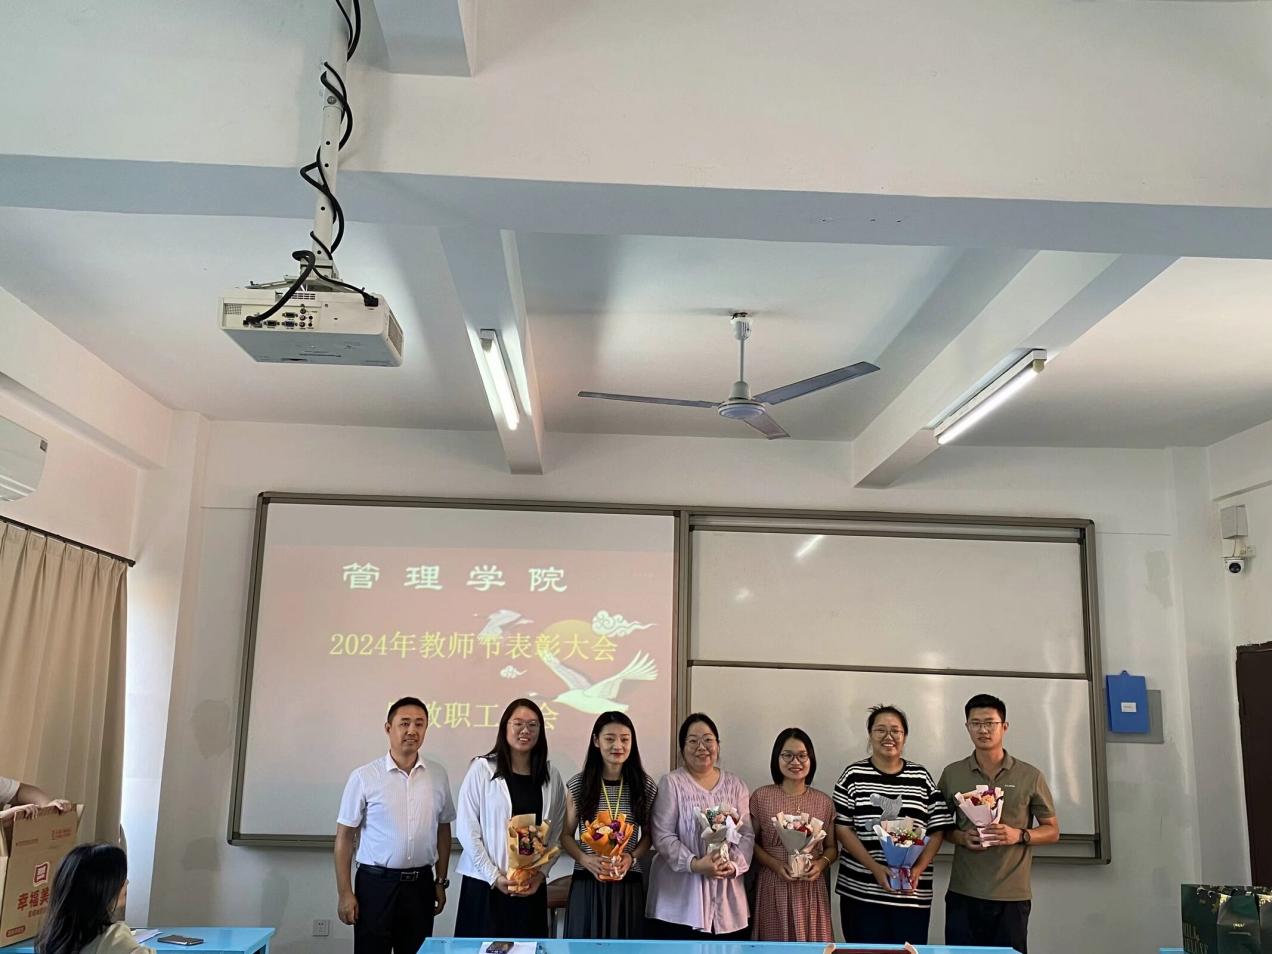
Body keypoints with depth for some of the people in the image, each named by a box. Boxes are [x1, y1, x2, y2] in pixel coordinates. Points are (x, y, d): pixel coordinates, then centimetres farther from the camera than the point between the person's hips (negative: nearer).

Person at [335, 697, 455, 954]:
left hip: (421, 884, 3)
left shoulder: (438, 775, 2)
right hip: (376, 883, -3)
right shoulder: (363, 777, -7)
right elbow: (344, 837, -3)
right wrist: (345, 893, -6)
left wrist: (441, 882, 10)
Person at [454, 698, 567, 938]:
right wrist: (494, 876, -9)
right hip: (486, 884, -3)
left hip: (532, 887, 3)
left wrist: (541, 874, -3)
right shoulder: (482, 769, -5)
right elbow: (467, 830, -6)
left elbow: (556, 833, 8)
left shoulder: (551, 776, 6)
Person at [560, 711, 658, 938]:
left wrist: (632, 857, -9)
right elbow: (566, 835, 4)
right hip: (587, 884, -1)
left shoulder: (645, 786, 2)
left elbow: (648, 835, 10)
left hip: (628, 885, 1)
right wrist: (585, 859, -14)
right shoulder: (577, 785, -1)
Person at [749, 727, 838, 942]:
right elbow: (750, 842, 1)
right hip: (773, 889, -2)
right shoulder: (761, 797, -2)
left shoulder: (824, 802, 4)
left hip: (811, 890, 2)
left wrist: (821, 863, -9)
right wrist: (775, 864, -14)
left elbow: (832, 847, 11)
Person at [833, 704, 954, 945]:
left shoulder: (921, 777, 7)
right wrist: (875, 868, -13)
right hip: (860, 892, -1)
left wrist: (917, 870, -9)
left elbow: (937, 831, 6)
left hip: (912, 895, 1)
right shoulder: (854, 775, 2)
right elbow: (842, 829, -2)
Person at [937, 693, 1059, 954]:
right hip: (963, 894, 1)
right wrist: (960, 837, -9)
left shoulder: (1030, 776, 0)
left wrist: (1019, 835, -12)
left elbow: (1052, 831, 6)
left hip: (1012, 896, -1)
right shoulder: (951, 774, 4)